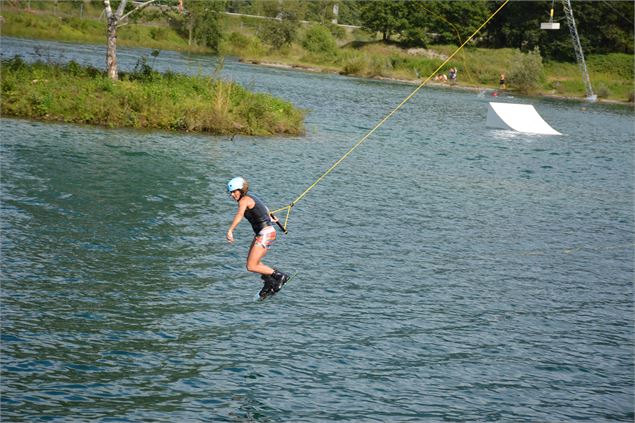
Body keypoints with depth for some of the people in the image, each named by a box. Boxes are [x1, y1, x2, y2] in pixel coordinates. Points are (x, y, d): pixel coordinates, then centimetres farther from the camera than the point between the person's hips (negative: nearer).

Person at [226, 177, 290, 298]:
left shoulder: (244, 200, -15)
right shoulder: (250, 197, 15)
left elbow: (239, 215, -36)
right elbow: (263, 206, 35)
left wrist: (230, 231, -49)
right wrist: (270, 217, 56)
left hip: (265, 233, -10)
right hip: (262, 233, 10)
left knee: (251, 267, -11)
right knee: (251, 262, 17)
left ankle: (279, 276, -1)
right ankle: (269, 283, 28)